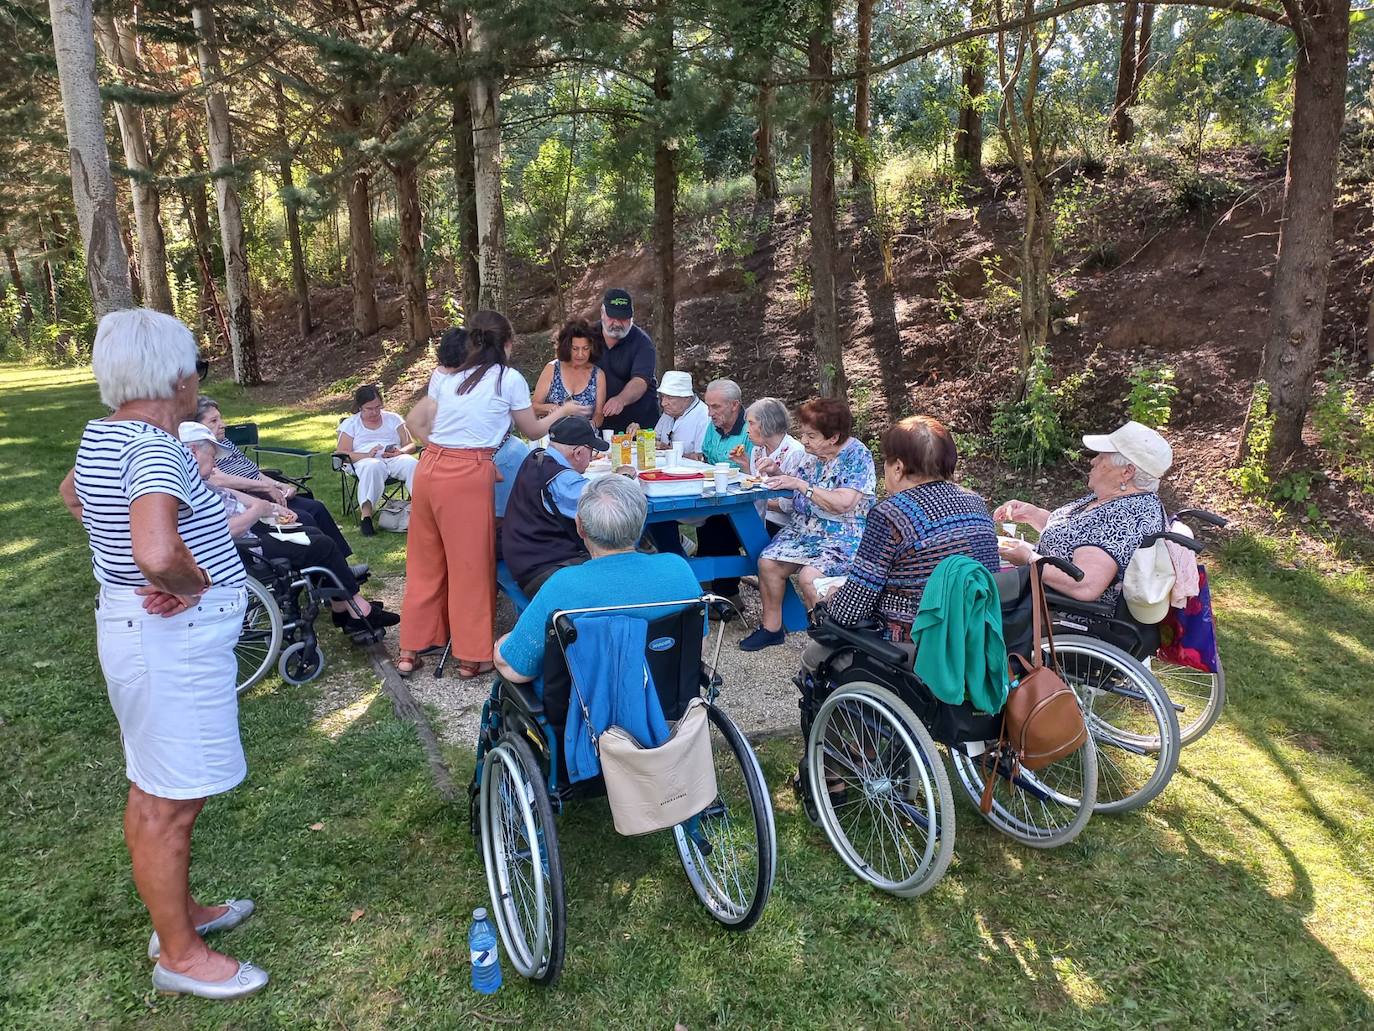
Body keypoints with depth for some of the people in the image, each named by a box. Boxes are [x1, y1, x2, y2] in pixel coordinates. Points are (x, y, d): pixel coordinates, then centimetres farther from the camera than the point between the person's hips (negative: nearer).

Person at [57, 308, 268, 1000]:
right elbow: (157, 552, -41)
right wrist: (190, 583, -21)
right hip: (173, 639, -10)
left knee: (154, 791, 23)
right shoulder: (154, 448, -24)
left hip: (133, 627, 10)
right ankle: (179, 955, 21)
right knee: (169, 804, 4)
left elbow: (72, 496, 27)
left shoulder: (103, 435, 5)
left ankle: (179, 910, 41)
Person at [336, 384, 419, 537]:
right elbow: (342, 453, 4)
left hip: (395, 459, 2)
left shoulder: (393, 418, 20)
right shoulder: (349, 424, 15)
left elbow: (411, 445, 15)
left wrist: (400, 452, -10)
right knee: (373, 467, -41)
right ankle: (365, 514, -43)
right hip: (366, 461, -2)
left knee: (412, 463, -34)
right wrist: (367, 455, -14)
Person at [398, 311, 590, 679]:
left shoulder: (453, 379, 19)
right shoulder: (510, 379, 2)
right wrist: (562, 410, 28)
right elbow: (533, 431, 13)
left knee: (425, 563, 16)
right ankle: (472, 657, 15)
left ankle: (410, 651, 24)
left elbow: (414, 423, 21)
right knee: (471, 566, 5)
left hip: (429, 468, 6)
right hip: (468, 476, -6)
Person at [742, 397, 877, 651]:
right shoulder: (812, 453, 7)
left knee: (809, 577, -29)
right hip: (802, 528, 7)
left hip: (842, 537, -7)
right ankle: (771, 628, 4)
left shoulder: (857, 456, -12)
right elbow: (797, 496, 14)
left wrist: (799, 484, -21)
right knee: (768, 563, -13)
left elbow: (842, 503, -24)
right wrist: (776, 476, -5)